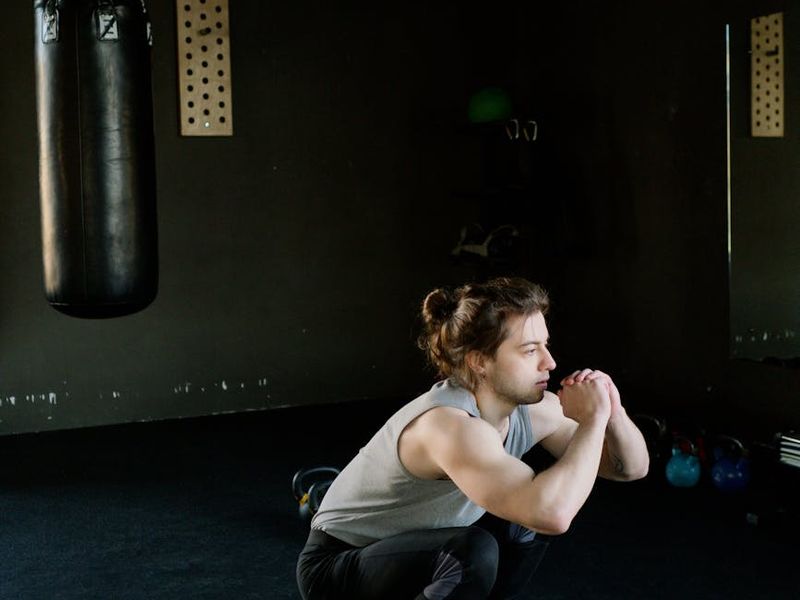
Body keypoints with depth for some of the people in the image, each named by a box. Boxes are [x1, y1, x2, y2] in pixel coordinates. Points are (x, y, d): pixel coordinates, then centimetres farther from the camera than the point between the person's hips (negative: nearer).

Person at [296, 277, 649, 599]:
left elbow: (633, 468, -1)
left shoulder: (531, 407, -11)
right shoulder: (450, 425, -35)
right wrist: (593, 418, -35)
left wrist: (613, 414, -22)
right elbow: (552, 513, -49)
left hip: (418, 552, 8)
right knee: (473, 554, -31)